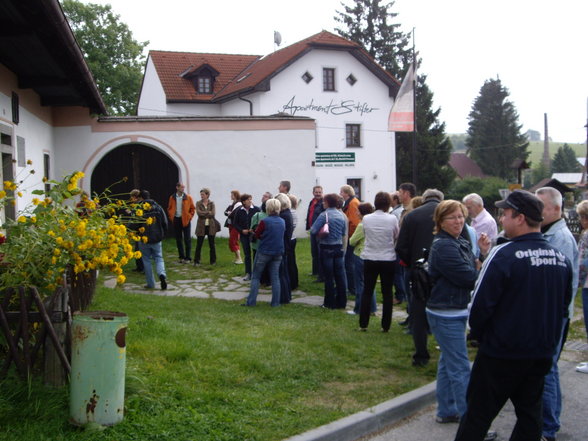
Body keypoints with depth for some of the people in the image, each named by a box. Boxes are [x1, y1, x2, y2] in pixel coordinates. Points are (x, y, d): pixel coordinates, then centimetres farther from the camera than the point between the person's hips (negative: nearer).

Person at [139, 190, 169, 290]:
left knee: (146, 260, 10)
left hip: (144, 240, -2)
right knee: (158, 258, 11)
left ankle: (151, 284, 11)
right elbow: (165, 223, 2)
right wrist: (162, 235, 13)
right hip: (156, 239, 2)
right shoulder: (157, 208, 0)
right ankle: (162, 274, -17)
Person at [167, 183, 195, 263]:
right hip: (176, 220, 2)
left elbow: (192, 208, 3)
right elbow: (169, 209, 12)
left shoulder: (188, 197, -1)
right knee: (178, 240, 8)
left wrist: (189, 217, -5)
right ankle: (182, 257, 17)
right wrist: (171, 217, 2)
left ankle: (188, 258, 3)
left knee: (187, 240, -2)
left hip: (185, 220, -2)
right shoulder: (172, 198, 4)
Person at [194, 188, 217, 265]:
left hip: (210, 226, 0)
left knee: (212, 244, 6)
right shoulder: (198, 203, 3)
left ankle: (213, 261, 16)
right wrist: (208, 212, -11)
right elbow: (198, 213, -12)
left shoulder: (211, 203, 3)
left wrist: (203, 214, -10)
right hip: (201, 226, 0)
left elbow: (213, 214, -10)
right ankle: (196, 261, 9)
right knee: (199, 244, 1)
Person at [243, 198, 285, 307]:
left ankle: (251, 301, 6)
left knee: (255, 277, 7)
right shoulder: (282, 222, 1)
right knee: (275, 278, 9)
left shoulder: (264, 221, -16)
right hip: (278, 253, 4)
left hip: (264, 252, -4)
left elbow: (257, 234, -5)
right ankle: (276, 302, 10)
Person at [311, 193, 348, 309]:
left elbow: (313, 230, -17)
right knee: (340, 275, 8)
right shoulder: (342, 215, 4)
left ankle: (330, 303, 8)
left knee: (329, 277, 2)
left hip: (326, 248, -5)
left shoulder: (324, 215, -14)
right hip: (339, 247, 5)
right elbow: (344, 234, 11)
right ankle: (341, 302, 14)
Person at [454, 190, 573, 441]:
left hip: (502, 354, -6)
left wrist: (480, 336, 0)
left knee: (477, 415, 6)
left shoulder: (504, 255, -20)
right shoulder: (561, 259, 0)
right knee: (530, 414, 18)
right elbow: (564, 307, 12)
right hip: (543, 354, 6)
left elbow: (481, 304, -18)